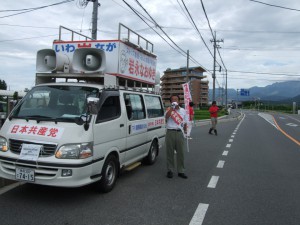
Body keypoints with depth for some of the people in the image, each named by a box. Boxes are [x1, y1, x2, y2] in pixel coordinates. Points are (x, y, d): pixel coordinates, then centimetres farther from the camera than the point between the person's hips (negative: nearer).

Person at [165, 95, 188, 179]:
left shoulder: (183, 110, 13)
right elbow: (166, 117, -17)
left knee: (180, 153, 4)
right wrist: (172, 107, -18)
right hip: (170, 132, -2)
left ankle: (181, 171, 13)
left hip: (179, 133, 2)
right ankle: (170, 170, 15)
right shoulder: (169, 110, 5)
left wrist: (185, 131, 9)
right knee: (170, 152, 3)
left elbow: (185, 123, 17)